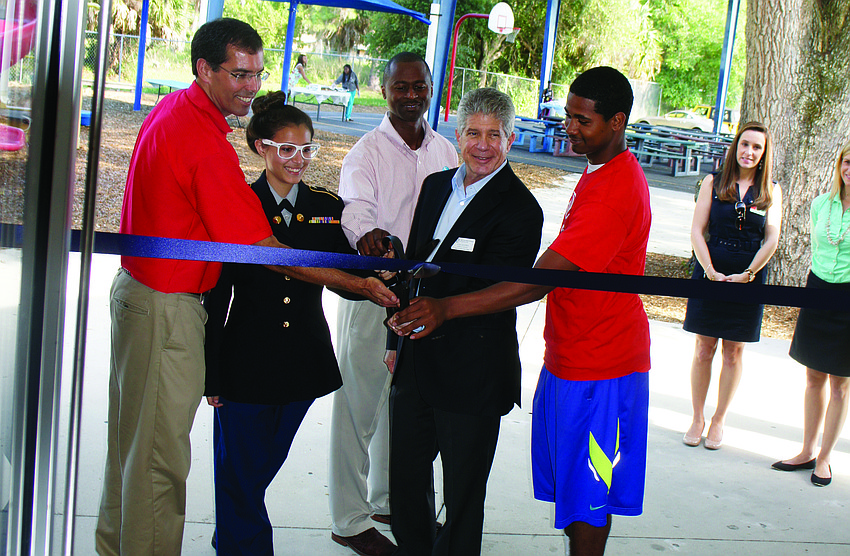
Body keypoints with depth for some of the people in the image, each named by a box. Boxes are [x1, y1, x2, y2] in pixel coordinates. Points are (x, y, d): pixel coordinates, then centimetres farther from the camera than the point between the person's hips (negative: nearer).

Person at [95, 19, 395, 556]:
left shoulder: (172, 110, 6)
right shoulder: (206, 144, -25)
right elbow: (265, 251, -24)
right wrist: (356, 283, -21)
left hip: (137, 286, 11)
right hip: (167, 309, -10)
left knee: (132, 431, 23)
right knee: (162, 451, 1)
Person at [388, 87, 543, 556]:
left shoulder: (520, 209, -13)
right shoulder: (436, 185, 9)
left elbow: (487, 293, -18)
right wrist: (400, 339, 15)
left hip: (472, 372, -7)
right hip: (416, 362, 7)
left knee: (462, 496, 8)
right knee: (406, 481, 18)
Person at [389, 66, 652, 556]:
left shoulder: (616, 190, -24)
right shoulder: (599, 172, 11)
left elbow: (541, 280, -31)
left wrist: (448, 307, -37)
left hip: (598, 368, -10)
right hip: (570, 356, 10)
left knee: (587, 497, 1)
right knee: (571, 483, 16)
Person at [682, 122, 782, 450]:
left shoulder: (770, 191, 4)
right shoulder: (713, 183, 2)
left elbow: (772, 240, 0)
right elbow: (697, 231, -2)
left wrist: (747, 275, -10)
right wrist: (711, 272, -11)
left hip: (749, 278, 1)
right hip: (710, 272, -1)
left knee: (734, 351, 6)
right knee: (704, 349, 2)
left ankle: (719, 421, 17)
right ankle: (697, 419, 14)